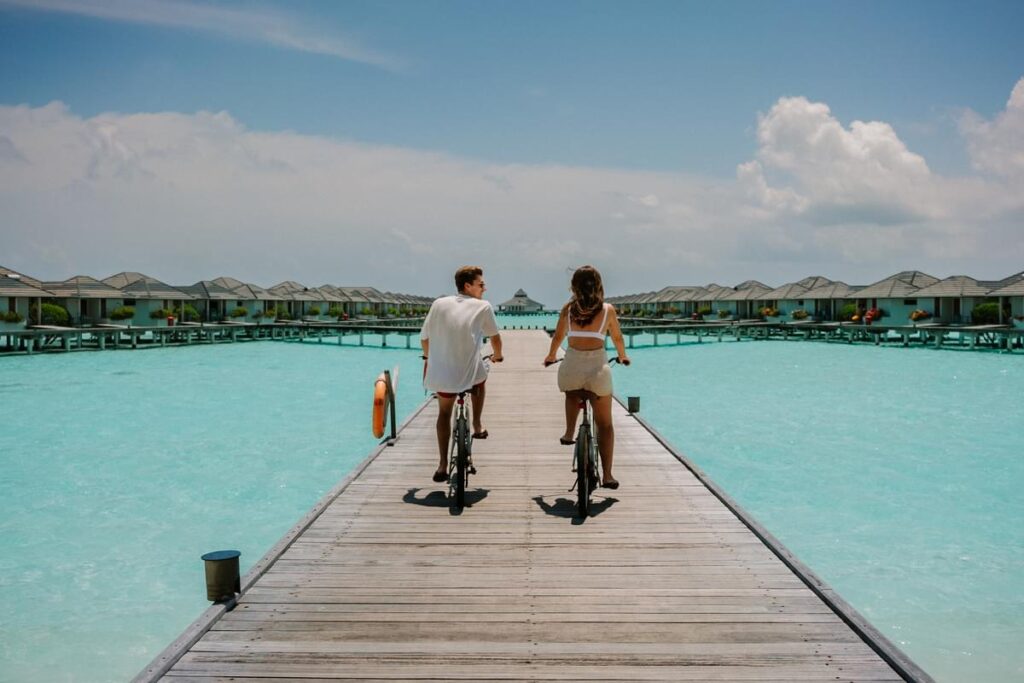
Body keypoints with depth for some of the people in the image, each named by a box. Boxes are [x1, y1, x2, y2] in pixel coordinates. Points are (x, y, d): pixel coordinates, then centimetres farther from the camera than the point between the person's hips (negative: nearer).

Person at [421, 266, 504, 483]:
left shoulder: (439, 304, 8)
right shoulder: (483, 307, 1)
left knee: (444, 413, 25)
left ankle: (443, 465, 19)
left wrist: (429, 357, 33)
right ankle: (477, 425, 33)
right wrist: (497, 356, 31)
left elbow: (424, 339, 13)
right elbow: (495, 338, 10)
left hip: (441, 374, 2)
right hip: (469, 373, -2)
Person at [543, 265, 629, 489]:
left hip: (572, 366, 1)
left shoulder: (568, 308, 5)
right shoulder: (608, 309, 4)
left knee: (572, 394, 39)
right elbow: (617, 338, 16)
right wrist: (623, 357, 37)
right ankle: (607, 475, 8)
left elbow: (558, 337, 15)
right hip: (598, 366, -1)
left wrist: (551, 356, 35)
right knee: (605, 424, 12)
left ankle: (569, 433, 26)